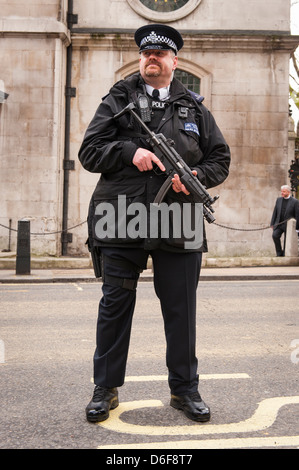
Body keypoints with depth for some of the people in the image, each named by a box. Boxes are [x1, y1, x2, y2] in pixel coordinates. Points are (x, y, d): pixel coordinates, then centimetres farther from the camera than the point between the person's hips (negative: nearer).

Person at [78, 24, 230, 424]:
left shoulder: (194, 108, 14)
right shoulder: (117, 101, 9)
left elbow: (220, 158, 14)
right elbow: (89, 151, 3)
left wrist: (197, 176, -7)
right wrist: (130, 151, -14)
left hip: (179, 224, 2)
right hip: (121, 221, -1)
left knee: (181, 309, 7)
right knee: (115, 305, 6)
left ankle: (185, 389, 23)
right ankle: (106, 389, 20)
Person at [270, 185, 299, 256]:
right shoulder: (279, 199, 7)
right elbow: (275, 212, 11)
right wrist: (272, 223, 7)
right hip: (278, 224, 3)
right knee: (275, 235, -20)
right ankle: (279, 253, -6)